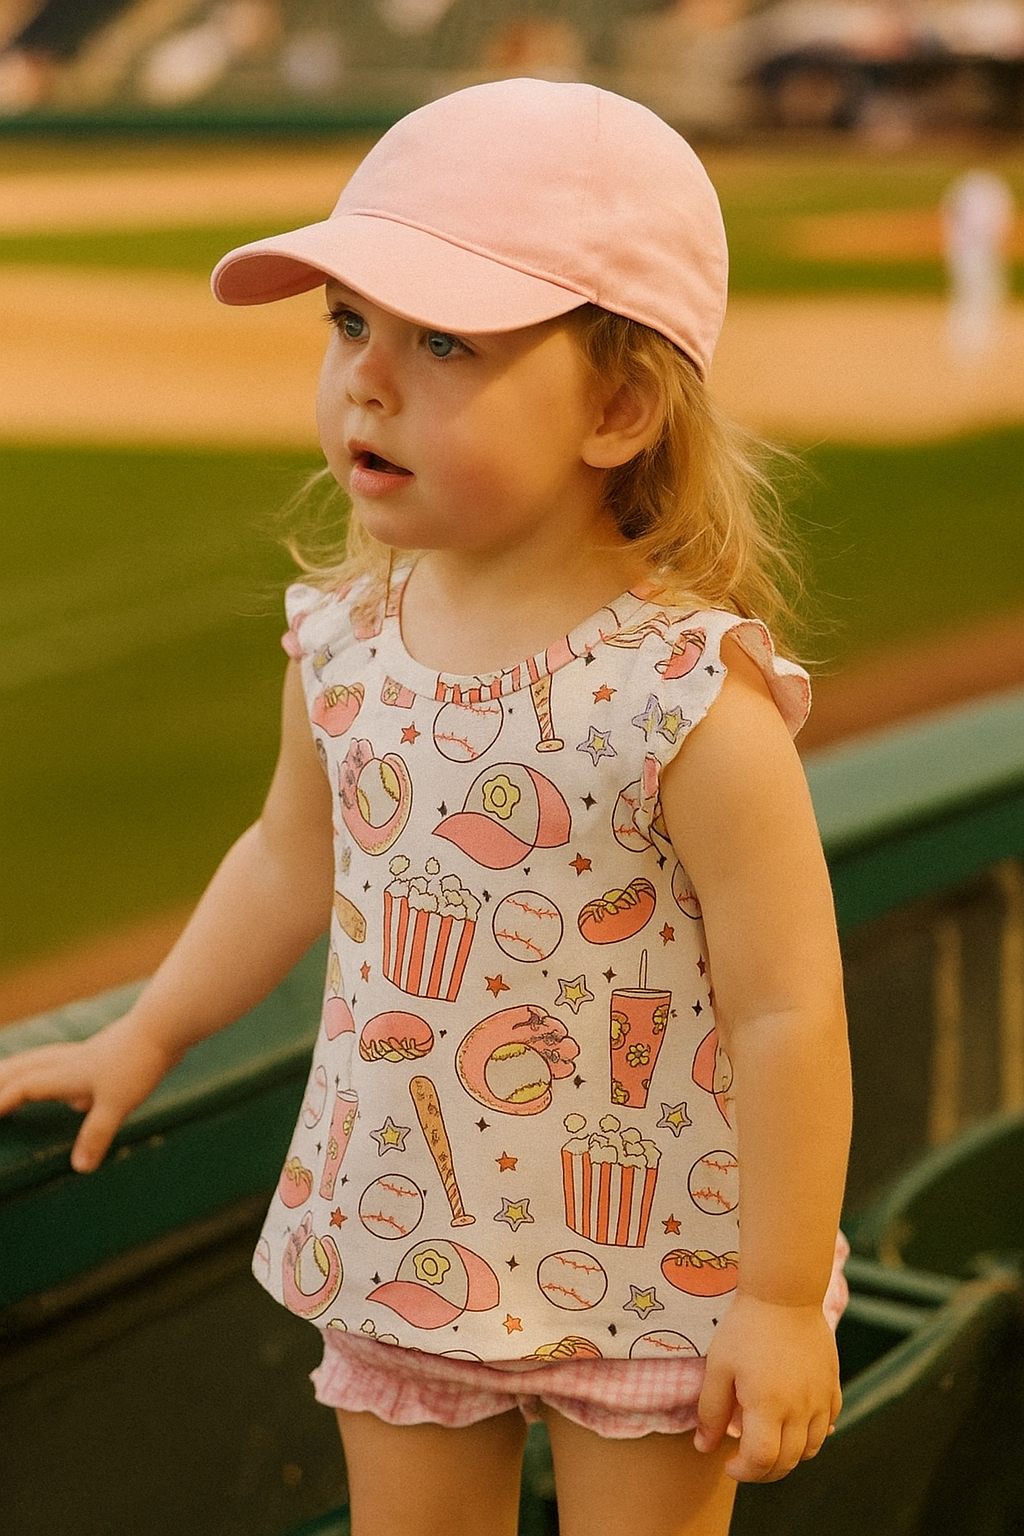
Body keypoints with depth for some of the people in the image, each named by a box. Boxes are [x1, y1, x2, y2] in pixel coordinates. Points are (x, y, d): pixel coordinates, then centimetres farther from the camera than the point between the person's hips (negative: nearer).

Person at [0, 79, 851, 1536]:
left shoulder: (691, 700, -25)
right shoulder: (343, 640, -7)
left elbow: (788, 1011, -20)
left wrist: (782, 1301, -16)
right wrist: (143, 1039, 19)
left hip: (652, 1266, -5)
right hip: (400, 1237, 5)